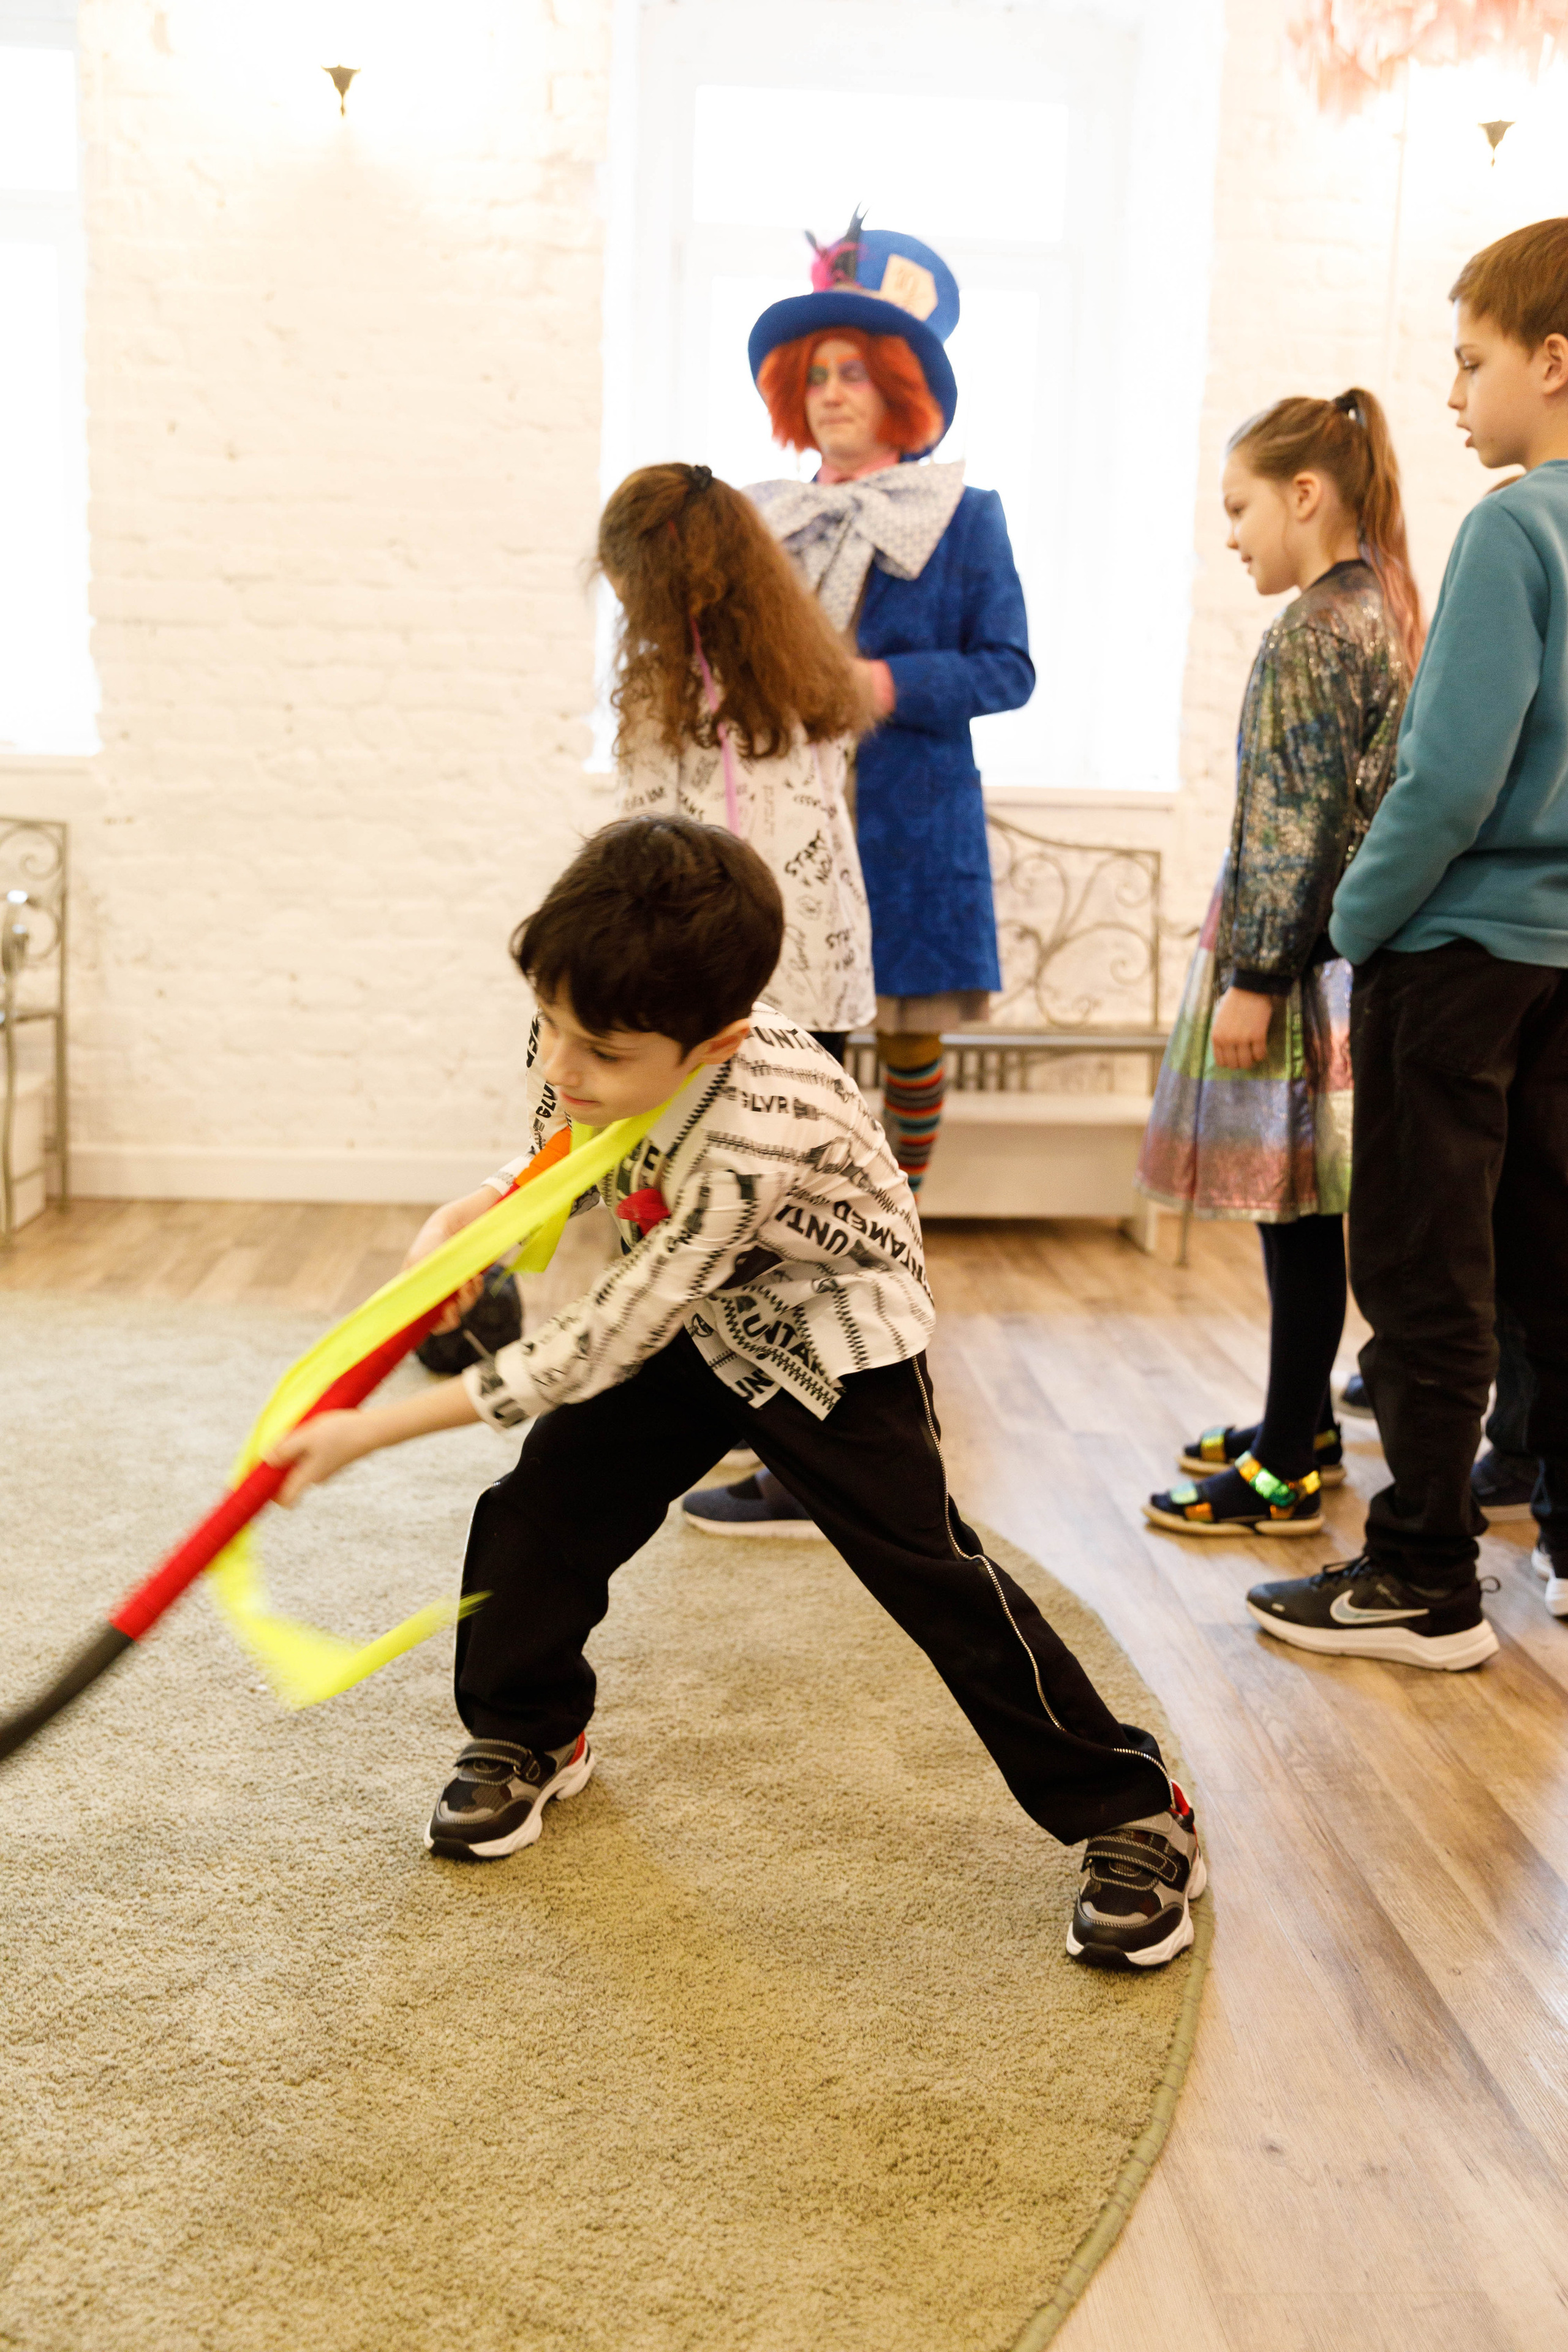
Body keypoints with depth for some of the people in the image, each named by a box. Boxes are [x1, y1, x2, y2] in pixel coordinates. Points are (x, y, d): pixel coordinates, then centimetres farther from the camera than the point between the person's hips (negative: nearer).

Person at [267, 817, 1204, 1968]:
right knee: (544, 1505, -5)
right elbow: (555, 1152, 3)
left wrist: (371, 1431, -34)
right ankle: (525, 1736, 23)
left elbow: (598, 1347, -38)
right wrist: (470, 1214, -21)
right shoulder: (580, 1039, -22)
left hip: (830, 1331, -6)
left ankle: (1132, 1813, 4)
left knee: (930, 1567, -12)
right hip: (683, 1318, 6)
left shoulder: (762, 1127, -42)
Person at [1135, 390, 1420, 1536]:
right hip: (1349, 952, 10)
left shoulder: (1314, 631, -15)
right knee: (1307, 1211, 16)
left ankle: (1285, 1475, 5)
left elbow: (1300, 827, -20)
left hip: (1303, 964, -10)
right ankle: (1305, 1425, 28)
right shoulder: (1386, 611, 14)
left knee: (1295, 1213, -3)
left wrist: (1253, 976, -17)